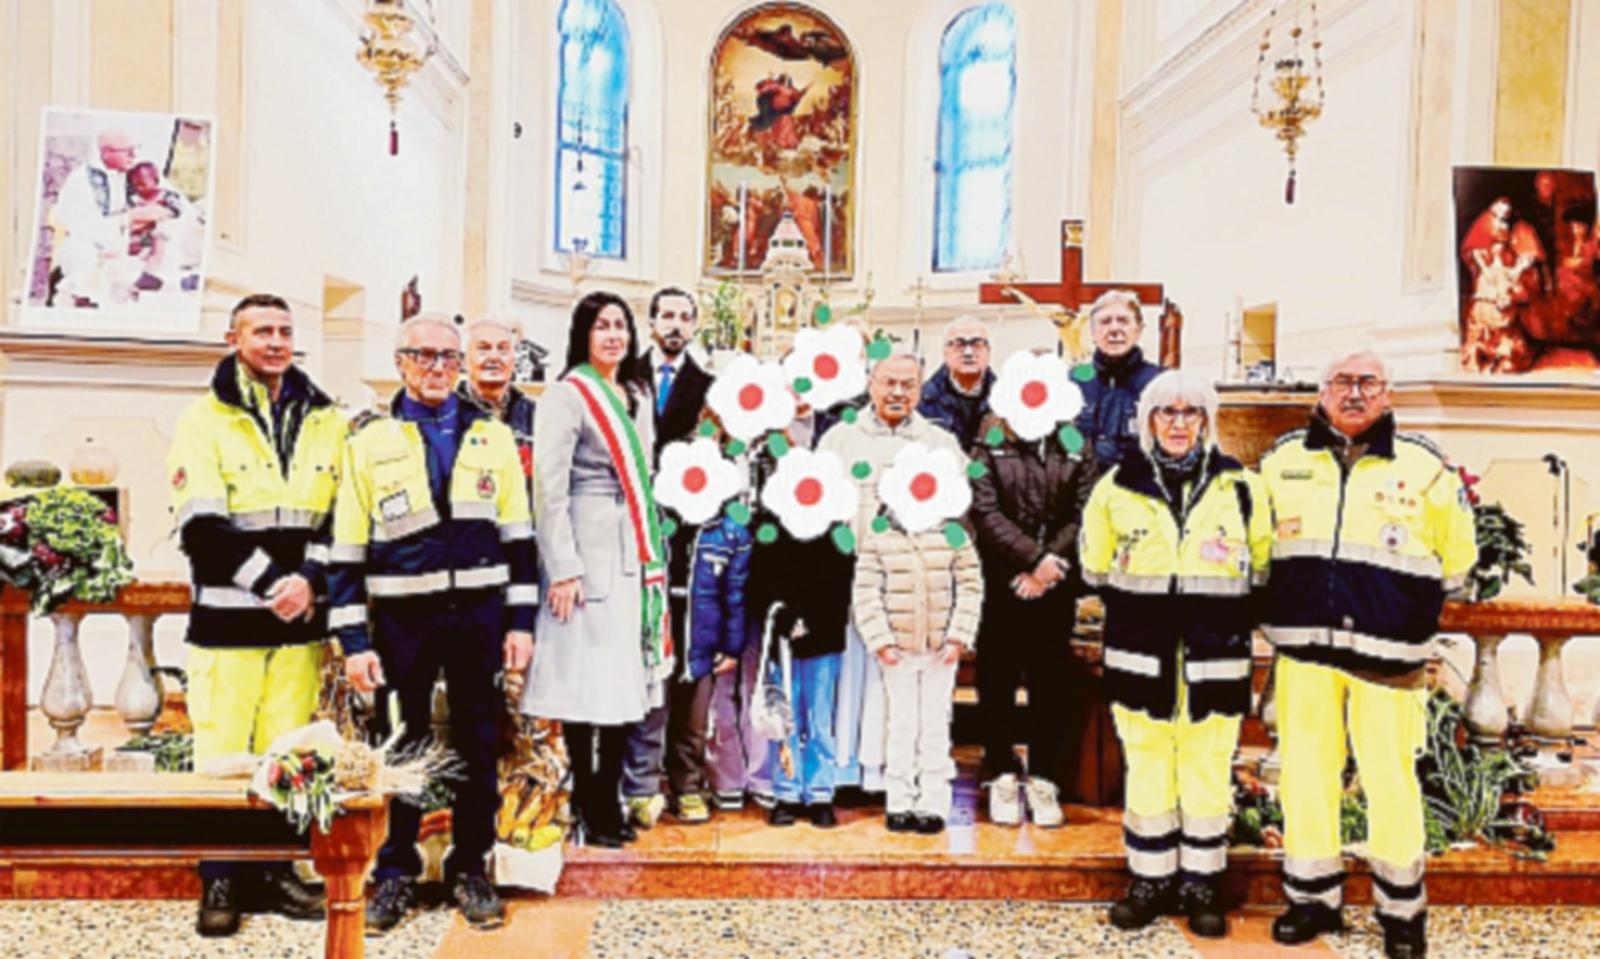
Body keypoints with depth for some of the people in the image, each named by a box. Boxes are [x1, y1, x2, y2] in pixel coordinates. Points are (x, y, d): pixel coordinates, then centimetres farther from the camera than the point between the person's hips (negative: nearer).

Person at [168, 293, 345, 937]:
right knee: (221, 751, 1)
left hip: (302, 617, 3)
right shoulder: (205, 420, 1)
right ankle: (219, 881, 15)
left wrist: (311, 581, -8)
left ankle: (274, 871, 20)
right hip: (228, 616, -3)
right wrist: (272, 584, -16)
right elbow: (201, 528, -8)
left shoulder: (326, 420, 11)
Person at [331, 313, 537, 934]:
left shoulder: (494, 436, 7)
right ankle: (396, 872, 26)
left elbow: (517, 534, 7)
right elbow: (348, 550, 1)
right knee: (401, 747, 9)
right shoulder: (369, 440, 3)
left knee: (478, 745, 9)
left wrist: (520, 620, 1)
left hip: (479, 614, 1)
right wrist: (353, 640, -4)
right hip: (403, 616, -1)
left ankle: (470, 869, 25)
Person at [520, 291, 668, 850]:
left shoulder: (638, 395, 17)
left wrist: (654, 554, 17)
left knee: (627, 680, 9)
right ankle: (584, 810, 9)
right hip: (587, 552, -7)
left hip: (635, 553, 7)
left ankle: (610, 804, 19)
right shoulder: (567, 395, -6)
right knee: (585, 683, -3)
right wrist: (563, 569, -17)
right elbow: (550, 489, -12)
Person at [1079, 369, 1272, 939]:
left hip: (1216, 657, 0)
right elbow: (1096, 568, 12)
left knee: (1208, 771, 6)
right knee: (1146, 769, 7)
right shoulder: (1118, 485, 2)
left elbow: (1263, 569, 12)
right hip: (1141, 656, 0)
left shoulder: (1240, 486, 3)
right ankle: (1150, 880, 21)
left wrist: (1228, 620, 6)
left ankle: (1202, 884, 21)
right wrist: (1137, 614, 8)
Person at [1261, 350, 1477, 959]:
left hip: (1387, 651, -2)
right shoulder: (1283, 460, 7)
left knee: (1390, 775, 3)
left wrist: (1414, 611, 15)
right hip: (1304, 646, 2)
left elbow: (1457, 557, 13)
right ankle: (1313, 897, 21)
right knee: (1304, 771, 6)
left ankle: (1402, 909, 20)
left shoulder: (1424, 467, 2)